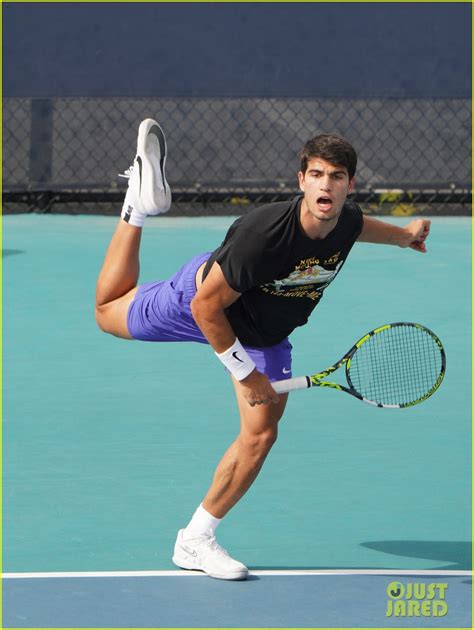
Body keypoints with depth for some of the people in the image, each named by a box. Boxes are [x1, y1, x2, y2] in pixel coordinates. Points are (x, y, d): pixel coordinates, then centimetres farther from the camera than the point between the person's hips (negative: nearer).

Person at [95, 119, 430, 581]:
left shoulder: (347, 223, -23)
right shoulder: (263, 233, -43)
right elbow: (207, 305, -33)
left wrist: (403, 235, 21)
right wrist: (243, 371, -28)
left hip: (265, 334, 5)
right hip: (201, 300, -5)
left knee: (260, 435, -4)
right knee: (108, 311, 17)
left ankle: (196, 541, 9)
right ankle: (140, 203, 32)